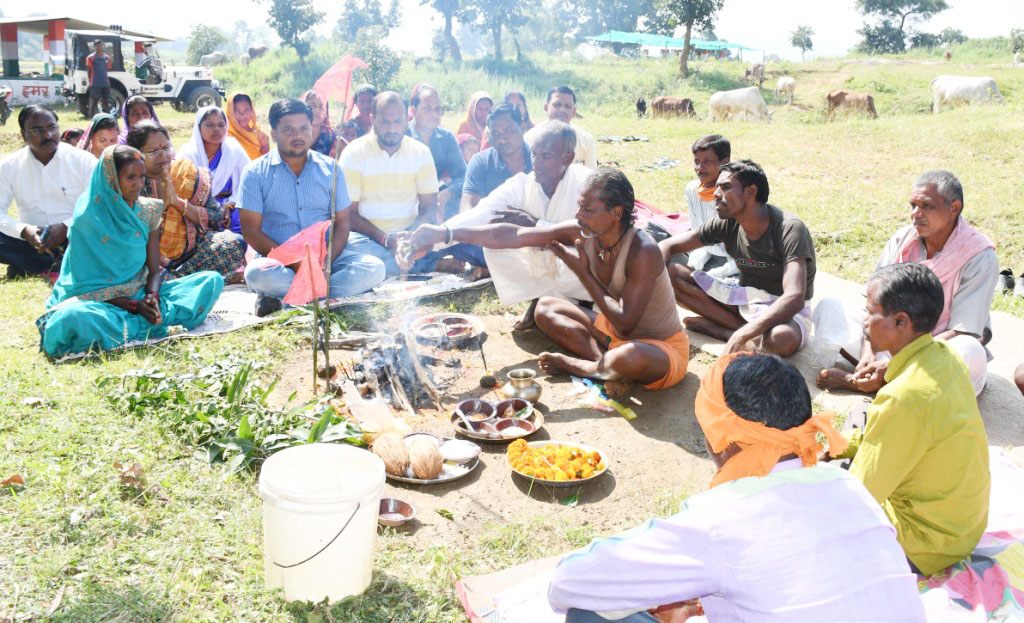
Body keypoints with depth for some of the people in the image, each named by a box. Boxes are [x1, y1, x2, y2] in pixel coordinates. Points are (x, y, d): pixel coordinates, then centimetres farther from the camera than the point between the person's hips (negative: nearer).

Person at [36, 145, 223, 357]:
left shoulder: (149, 211, 4)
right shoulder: (87, 218, -10)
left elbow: (153, 270, 5)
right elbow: (87, 282, -10)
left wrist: (152, 296, -19)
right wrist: (132, 306, -23)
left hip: (141, 295, 6)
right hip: (100, 301, -5)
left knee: (213, 280, -11)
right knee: (70, 317, -41)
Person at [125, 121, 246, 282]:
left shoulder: (187, 171, 5)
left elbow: (216, 218, 0)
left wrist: (178, 201, -11)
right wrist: (161, 204, -15)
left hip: (190, 252, 2)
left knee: (234, 243, -22)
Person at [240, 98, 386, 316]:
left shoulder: (331, 169, 10)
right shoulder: (256, 173, 3)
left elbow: (342, 224, 6)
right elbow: (251, 231, -4)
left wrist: (326, 263, -14)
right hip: (279, 260, -3)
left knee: (374, 268, -24)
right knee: (256, 273, -36)